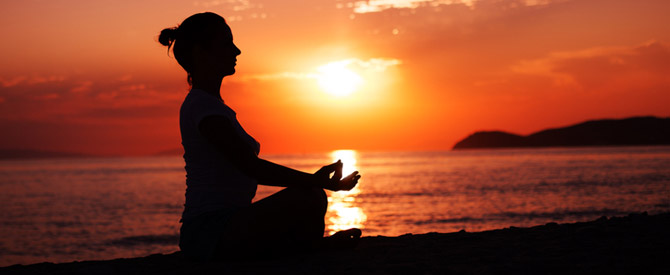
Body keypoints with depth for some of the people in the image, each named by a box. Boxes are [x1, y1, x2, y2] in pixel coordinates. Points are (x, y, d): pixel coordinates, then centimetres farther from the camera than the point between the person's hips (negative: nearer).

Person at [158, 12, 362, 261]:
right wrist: (312, 181, -19)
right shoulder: (200, 105, -12)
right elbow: (250, 166, -21)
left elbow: (250, 171, 20)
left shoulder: (213, 105, 21)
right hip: (207, 230, -10)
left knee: (315, 196, 11)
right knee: (305, 199, -23)